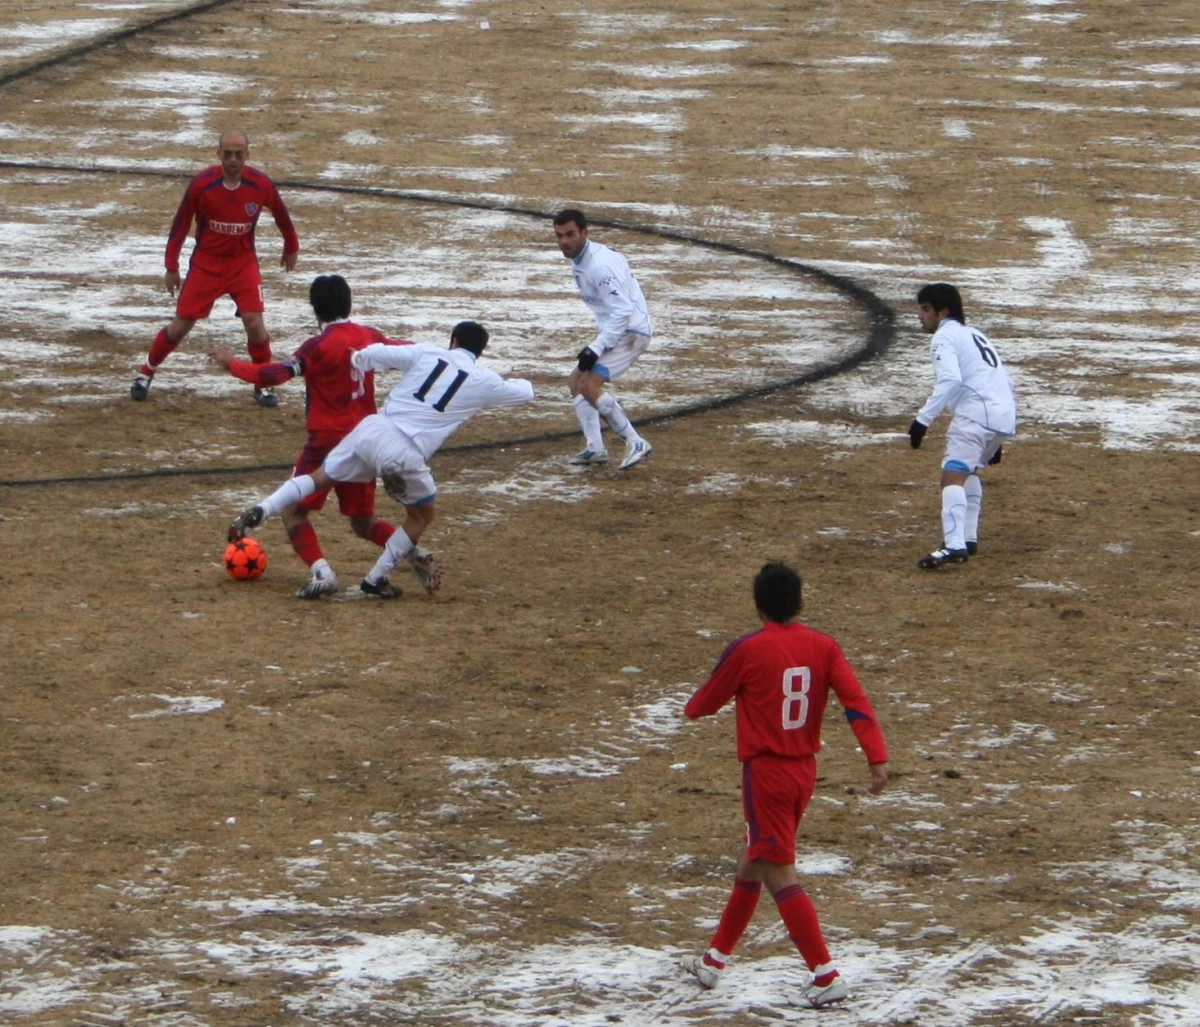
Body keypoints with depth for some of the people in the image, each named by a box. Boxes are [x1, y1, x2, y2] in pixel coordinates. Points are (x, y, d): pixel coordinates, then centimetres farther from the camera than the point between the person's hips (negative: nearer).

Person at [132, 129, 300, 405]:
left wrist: (291, 248, 19)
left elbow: (281, 214, 6)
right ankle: (146, 374, 24)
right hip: (206, 263, -1)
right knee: (181, 325, 2)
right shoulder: (201, 185, -19)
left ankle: (263, 385, 5)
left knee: (254, 322, -14)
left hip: (243, 262, 1)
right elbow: (181, 224, -7)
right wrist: (171, 267, -2)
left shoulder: (261, 185, -15)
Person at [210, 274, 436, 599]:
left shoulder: (319, 346, -14)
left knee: (292, 510, 3)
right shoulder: (369, 337, 5)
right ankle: (416, 555, -4)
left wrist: (231, 363, -6)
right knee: (363, 521, 17)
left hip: (327, 440, -6)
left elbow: (272, 376, -20)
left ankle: (321, 572, -16)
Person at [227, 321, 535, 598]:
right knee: (421, 516, 22)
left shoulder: (427, 353, 10)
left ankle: (258, 513, -1)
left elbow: (377, 354, 3)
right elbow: (524, 393, 27)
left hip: (371, 429, 3)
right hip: (405, 453, -3)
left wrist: (356, 361, 24)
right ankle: (376, 579, 19)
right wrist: (519, 381, 50)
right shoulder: (485, 382, 8)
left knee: (318, 478, 18)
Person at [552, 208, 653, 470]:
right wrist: (595, 346, 14)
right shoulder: (579, 260, 7)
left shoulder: (600, 264, -24)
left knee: (589, 385, -19)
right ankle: (594, 448, 13)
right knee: (576, 380, 15)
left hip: (631, 330, -10)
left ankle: (635, 443, -14)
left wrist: (596, 349, -28)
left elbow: (621, 311, -27)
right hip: (614, 330, 10)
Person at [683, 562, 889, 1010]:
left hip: (766, 772, -7)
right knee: (752, 865, 21)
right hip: (805, 771, 7)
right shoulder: (823, 647, -1)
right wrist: (877, 758, -14)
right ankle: (716, 959, 34)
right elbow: (856, 701, -11)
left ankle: (827, 976, -12)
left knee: (780, 877, -5)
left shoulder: (747, 650, -13)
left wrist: (691, 708, 25)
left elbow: (708, 700, 1)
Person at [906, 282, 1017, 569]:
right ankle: (967, 538, 29)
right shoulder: (976, 335, 30)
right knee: (970, 470, 30)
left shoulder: (945, 336, 2)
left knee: (953, 476, -18)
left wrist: (923, 419, -18)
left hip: (975, 413, -9)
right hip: (1005, 414, 9)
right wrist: (997, 441, 36)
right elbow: (1006, 382, 33)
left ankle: (954, 545, -35)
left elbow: (950, 380, -16)